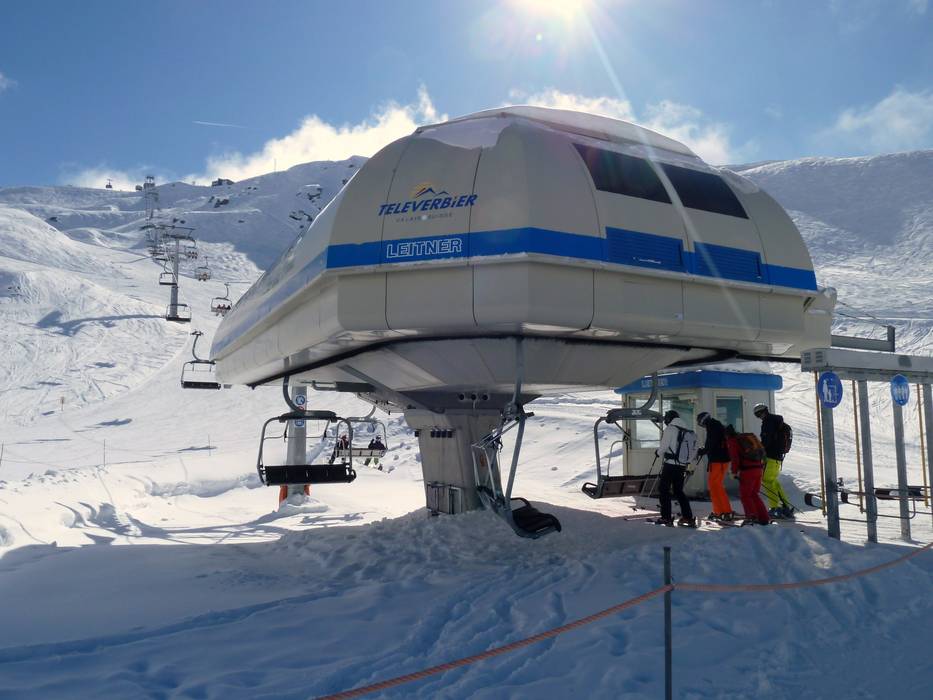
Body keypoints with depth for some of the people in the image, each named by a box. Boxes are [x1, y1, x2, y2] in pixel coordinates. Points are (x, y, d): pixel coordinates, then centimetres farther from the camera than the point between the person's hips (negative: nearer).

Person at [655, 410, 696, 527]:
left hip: (670, 465, -6)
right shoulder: (688, 431, 11)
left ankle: (666, 517, 1)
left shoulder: (670, 429, -8)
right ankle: (688, 517, 12)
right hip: (683, 466, 6)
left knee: (663, 489, 4)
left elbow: (663, 448, -9)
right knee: (678, 491, 17)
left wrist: (658, 451, 12)